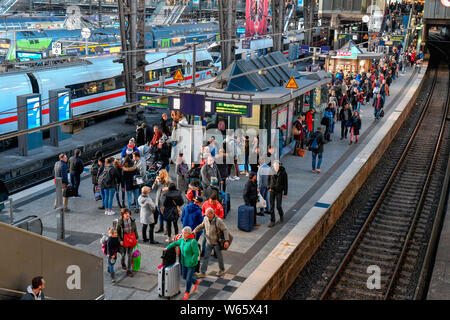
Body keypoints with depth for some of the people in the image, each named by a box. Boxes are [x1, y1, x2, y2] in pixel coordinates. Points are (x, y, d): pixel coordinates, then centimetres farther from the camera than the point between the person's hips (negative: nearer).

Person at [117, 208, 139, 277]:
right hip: (124, 241, -2)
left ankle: (129, 270, 13)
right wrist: (120, 240, -14)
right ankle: (123, 263, 50)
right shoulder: (120, 222, -17)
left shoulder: (132, 221, -8)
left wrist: (137, 237, 9)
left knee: (130, 255, 4)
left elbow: (135, 230, 5)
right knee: (123, 254, 18)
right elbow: (117, 232, -8)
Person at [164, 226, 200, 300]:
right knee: (184, 276, 19)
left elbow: (196, 253, -22)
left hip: (191, 263, -7)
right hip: (184, 263, 7)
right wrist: (168, 247, 4)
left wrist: (191, 262, -20)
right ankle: (196, 282, 44)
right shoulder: (183, 239, -2)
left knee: (188, 279, 4)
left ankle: (187, 293, 27)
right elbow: (175, 243, 15)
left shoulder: (193, 241, -25)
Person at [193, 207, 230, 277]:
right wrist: (195, 230, -4)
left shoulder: (218, 221, -25)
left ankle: (222, 270, 36)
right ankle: (202, 273, 10)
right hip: (209, 242, 4)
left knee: (219, 257, 15)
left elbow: (225, 230, -22)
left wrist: (227, 241, -29)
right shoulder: (205, 219, -8)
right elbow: (202, 225, 12)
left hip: (217, 242, -4)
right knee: (206, 257, 4)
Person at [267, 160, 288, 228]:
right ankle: (272, 221, 10)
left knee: (278, 206, 2)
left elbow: (285, 183, -6)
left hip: (279, 192, -2)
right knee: (272, 206, 1)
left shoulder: (283, 172, -12)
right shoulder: (271, 171, -4)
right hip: (272, 191, 2)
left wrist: (285, 193, -6)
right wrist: (269, 187, -1)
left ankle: (281, 215, 35)